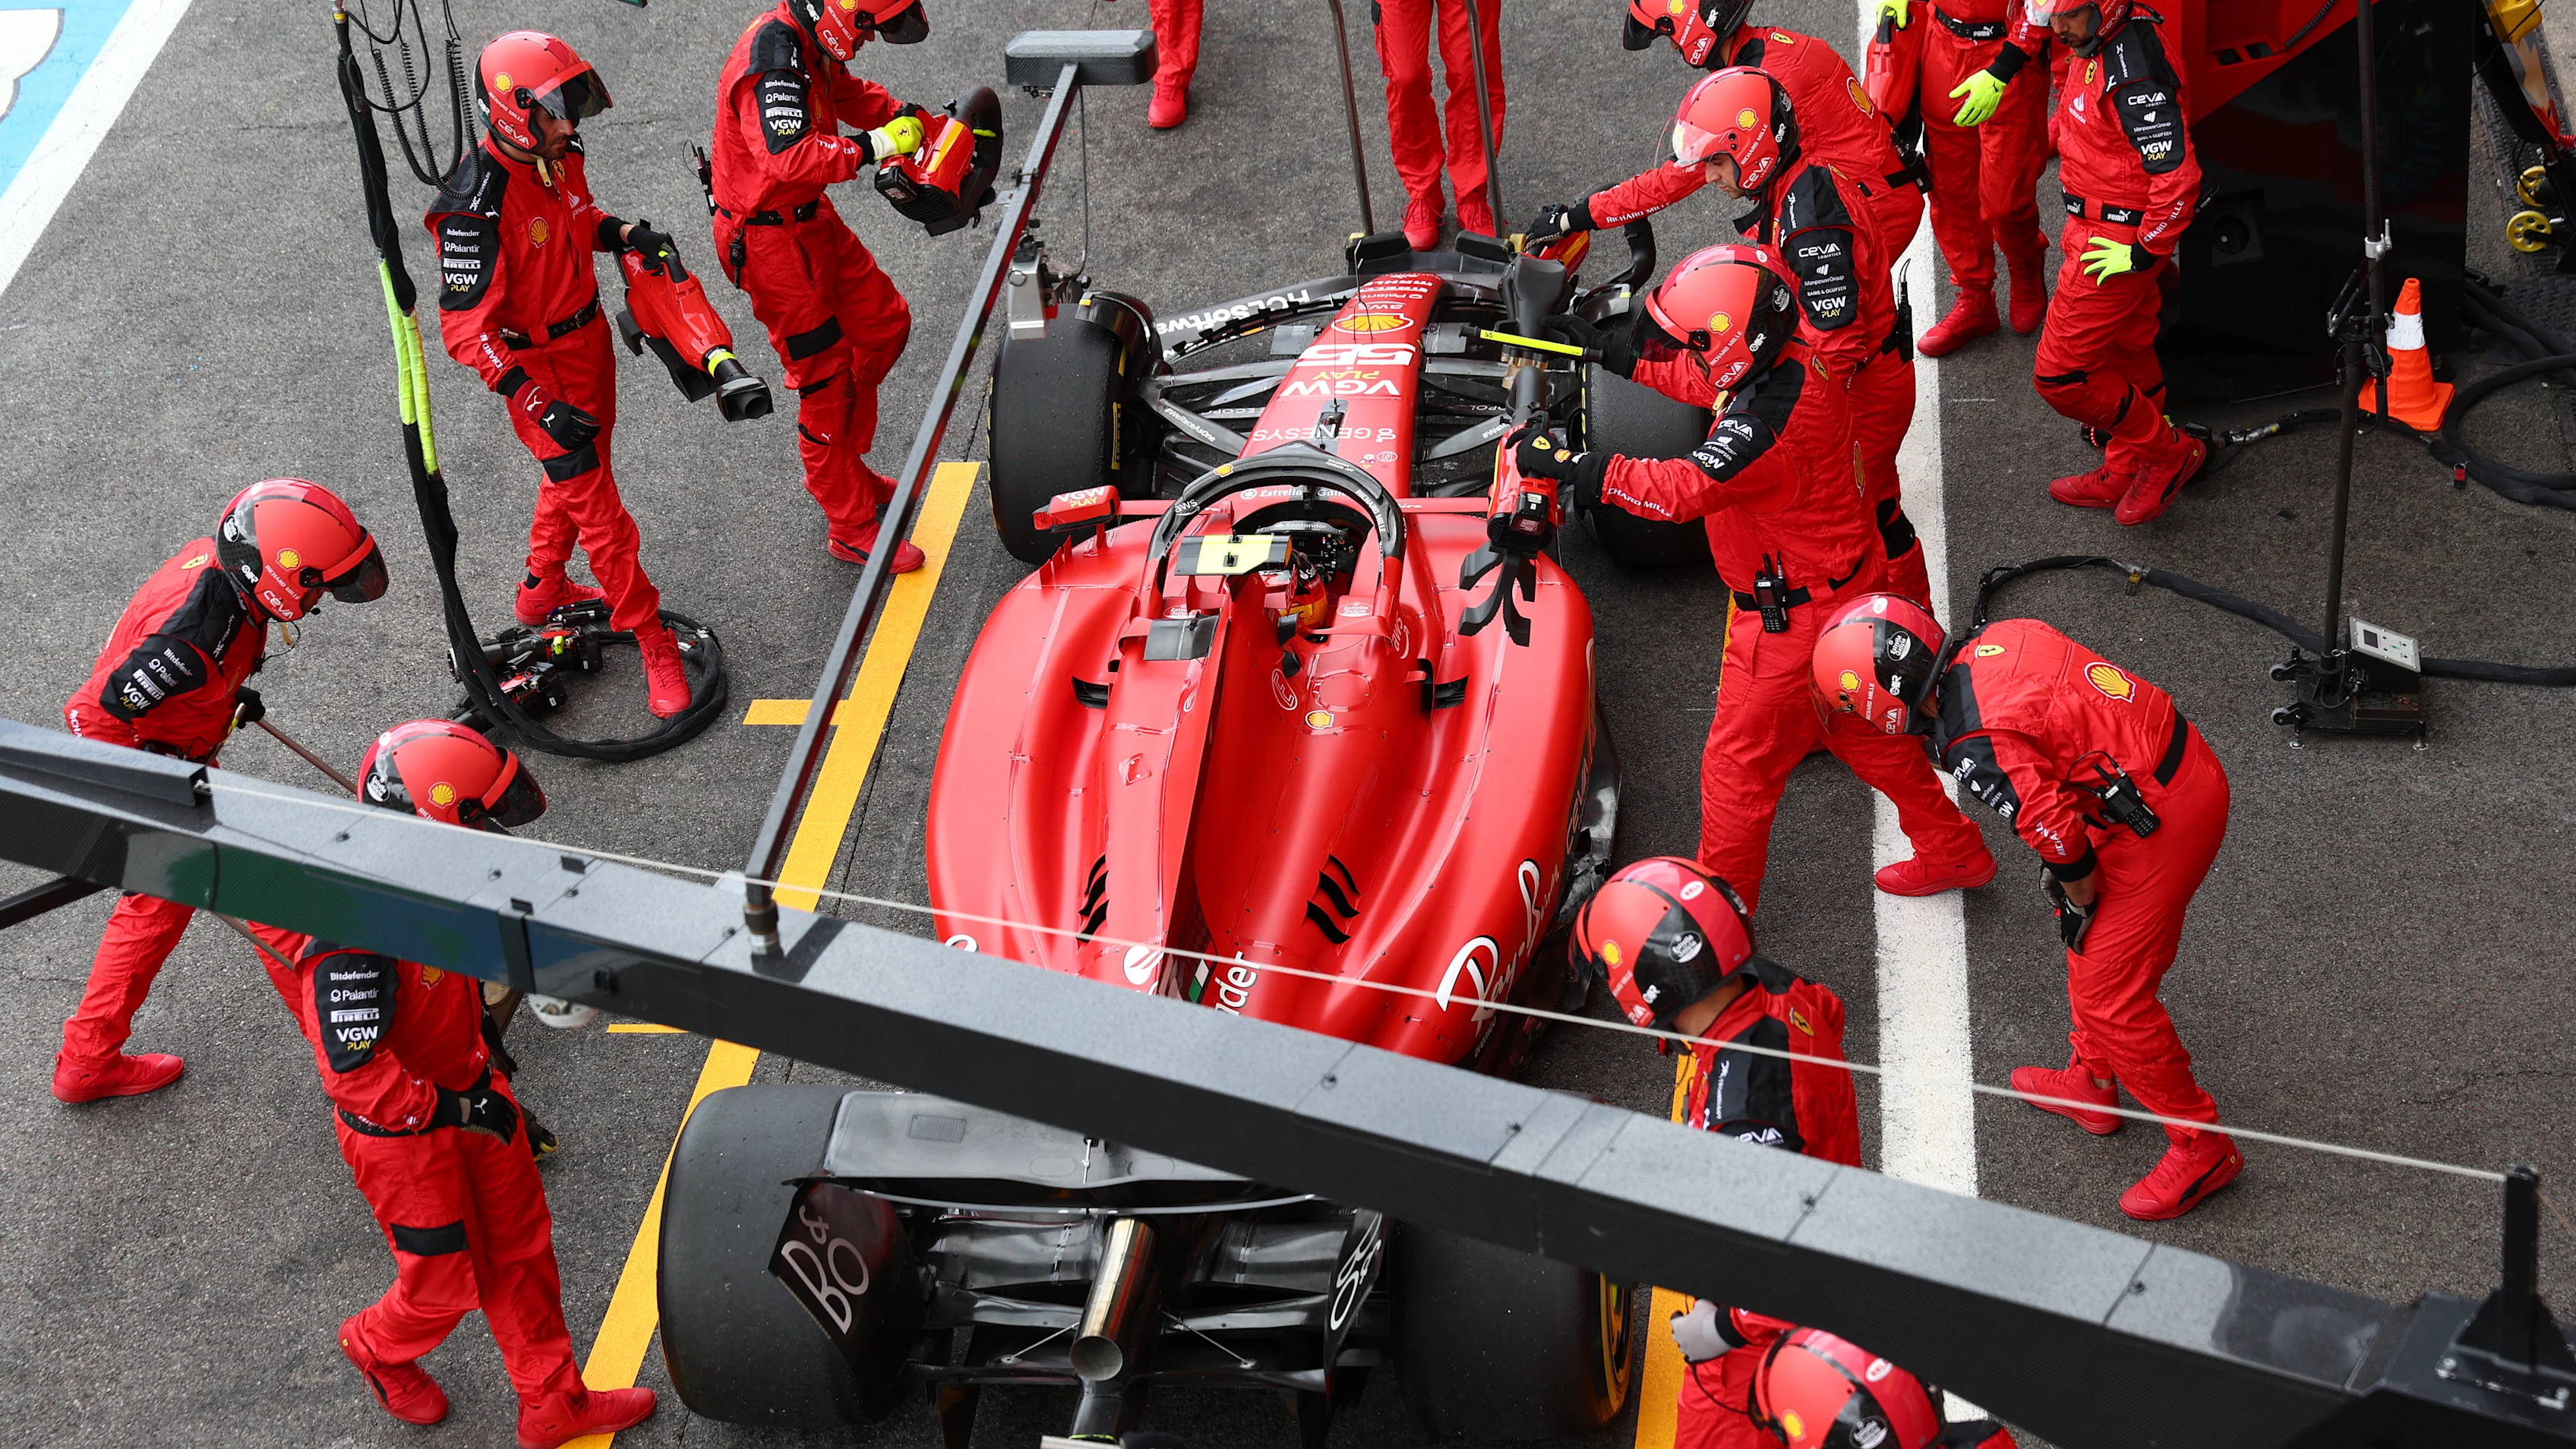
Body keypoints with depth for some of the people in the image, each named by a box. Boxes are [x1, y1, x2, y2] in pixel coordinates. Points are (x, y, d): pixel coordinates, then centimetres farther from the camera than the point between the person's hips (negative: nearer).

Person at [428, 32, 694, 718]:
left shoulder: (558, 154, -6)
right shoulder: (478, 205, -31)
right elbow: (464, 327, -30)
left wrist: (625, 234, -5)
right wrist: (537, 403, -37)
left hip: (587, 337, 9)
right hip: (538, 364, -9)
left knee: (574, 474, 25)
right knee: (594, 501, -2)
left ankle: (541, 591, 48)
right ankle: (651, 639, 9)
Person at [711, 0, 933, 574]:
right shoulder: (771, 58, -28)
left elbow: (847, 93, 21)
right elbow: (789, 159, -39)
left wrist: (904, 114, 5)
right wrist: (873, 148, -38)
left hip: (811, 220, 10)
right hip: (768, 240, -10)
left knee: (884, 323, 19)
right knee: (826, 379, -2)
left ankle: (843, 466, 35)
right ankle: (852, 526, 11)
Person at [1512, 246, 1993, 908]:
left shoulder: (1767, 426, -35)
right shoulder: (1790, 361, -6)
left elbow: (1682, 488, -46)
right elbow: (1705, 381, 15)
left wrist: (1567, 465, -44)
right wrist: (1621, 357, 14)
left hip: (1794, 620, -10)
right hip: (1843, 584, 10)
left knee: (1739, 765, 7)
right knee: (1864, 735, 27)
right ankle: (1952, 850, 42)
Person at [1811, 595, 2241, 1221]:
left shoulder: (1980, 750, -24)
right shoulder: (1995, 639, 2)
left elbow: (2058, 835, -22)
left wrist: (2081, 903, 1)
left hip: (2162, 821, -9)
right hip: (2187, 763, 10)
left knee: (2109, 995, 1)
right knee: (2091, 940, 26)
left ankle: (2202, 1149, 15)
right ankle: (2092, 1086, 43)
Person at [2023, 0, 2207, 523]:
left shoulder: (2134, 71, -29)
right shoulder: (2096, 44, 1)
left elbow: (2179, 176, -31)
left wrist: (2142, 252, -22)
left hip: (2118, 243, -10)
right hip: (2094, 227, 10)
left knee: (2060, 373, -2)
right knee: (2126, 356, 21)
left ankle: (2169, 452, 11)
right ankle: (2125, 475, 36)